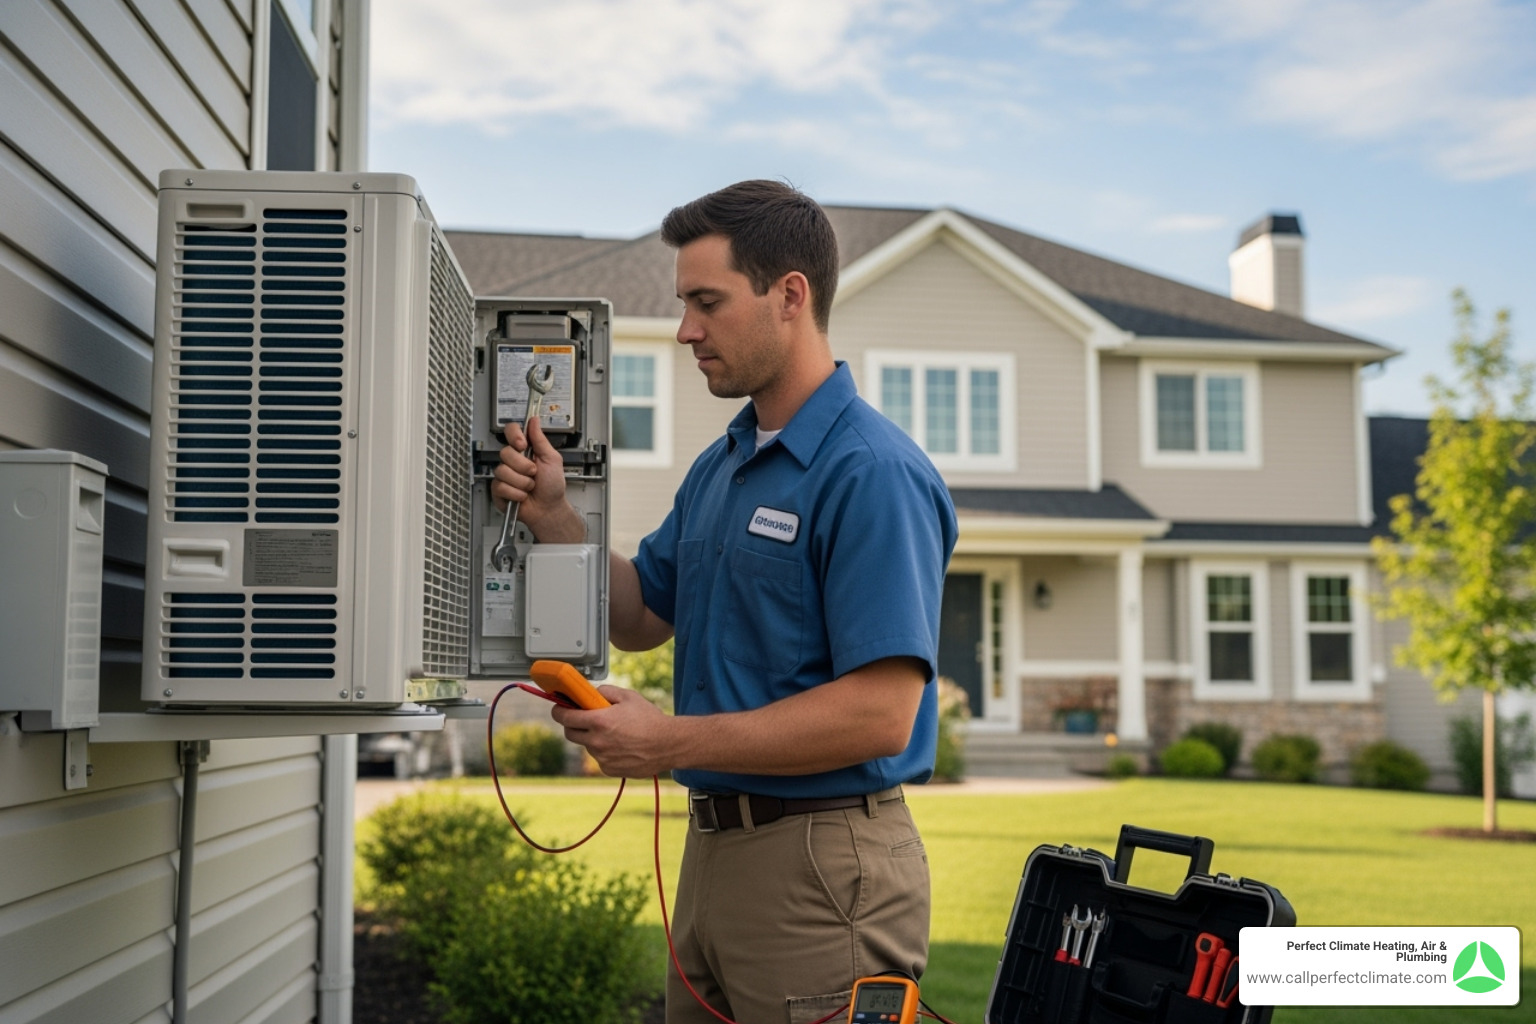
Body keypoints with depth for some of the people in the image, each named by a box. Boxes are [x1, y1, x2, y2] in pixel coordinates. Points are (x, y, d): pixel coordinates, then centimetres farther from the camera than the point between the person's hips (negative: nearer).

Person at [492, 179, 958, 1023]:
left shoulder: (873, 474, -17)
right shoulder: (719, 467, 12)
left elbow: (880, 714, -23)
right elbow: (641, 617, 20)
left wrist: (672, 742, -20)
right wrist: (552, 516, 4)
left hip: (821, 865, -9)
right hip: (714, 849, 9)